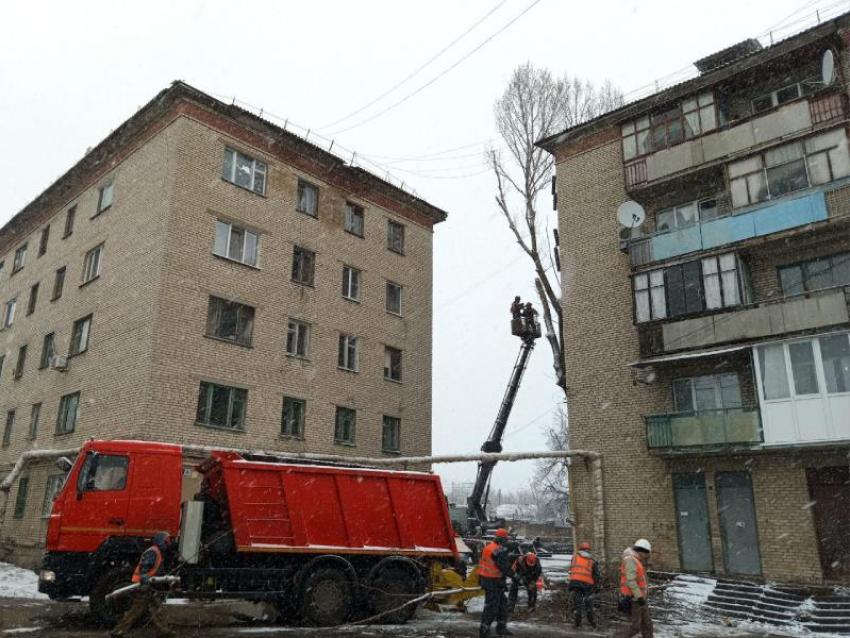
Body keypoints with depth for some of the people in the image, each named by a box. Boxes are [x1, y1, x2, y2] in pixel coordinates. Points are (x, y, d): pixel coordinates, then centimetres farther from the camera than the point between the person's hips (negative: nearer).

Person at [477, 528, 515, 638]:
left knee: (502, 603, 19)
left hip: (486, 579, 10)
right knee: (492, 606, -3)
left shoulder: (488, 547, 10)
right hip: (493, 582, -10)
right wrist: (514, 575, -7)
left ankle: (501, 627, 29)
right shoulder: (499, 551, -21)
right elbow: (505, 567, -20)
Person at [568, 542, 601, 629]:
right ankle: (592, 622, 17)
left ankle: (577, 621, 7)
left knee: (576, 603, 7)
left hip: (574, 581, 0)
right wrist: (596, 586, 14)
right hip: (587, 583, 0)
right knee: (588, 604, 14)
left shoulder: (575, 556, 15)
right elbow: (596, 575, 10)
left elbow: (571, 567, 15)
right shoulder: (593, 560, 13)